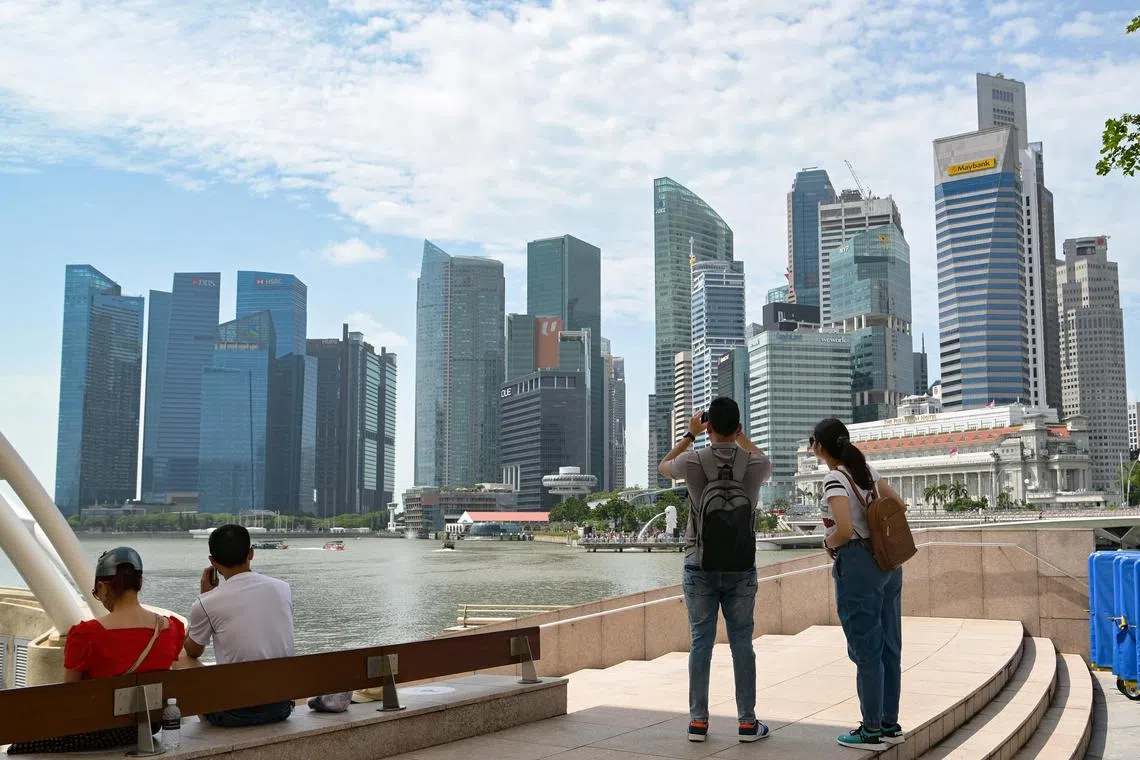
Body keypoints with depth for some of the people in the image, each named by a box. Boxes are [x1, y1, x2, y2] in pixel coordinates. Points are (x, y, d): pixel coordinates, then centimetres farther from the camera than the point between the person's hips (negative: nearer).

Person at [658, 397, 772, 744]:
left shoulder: (693, 462, -10)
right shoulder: (755, 464, -6)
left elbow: (663, 467, 14)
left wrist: (689, 434, 20)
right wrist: (741, 436, 27)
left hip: (699, 565, 0)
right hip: (740, 567, 1)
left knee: (700, 642, 5)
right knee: (742, 643, 6)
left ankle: (698, 721, 10)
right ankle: (747, 722, 10)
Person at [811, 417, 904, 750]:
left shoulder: (835, 479, -14)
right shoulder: (866, 469, 10)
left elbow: (844, 529, -24)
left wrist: (828, 542, -5)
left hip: (857, 564, -8)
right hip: (888, 562, 8)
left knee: (865, 650, 1)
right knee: (889, 646, 13)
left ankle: (872, 730, 10)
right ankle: (890, 724, 23)